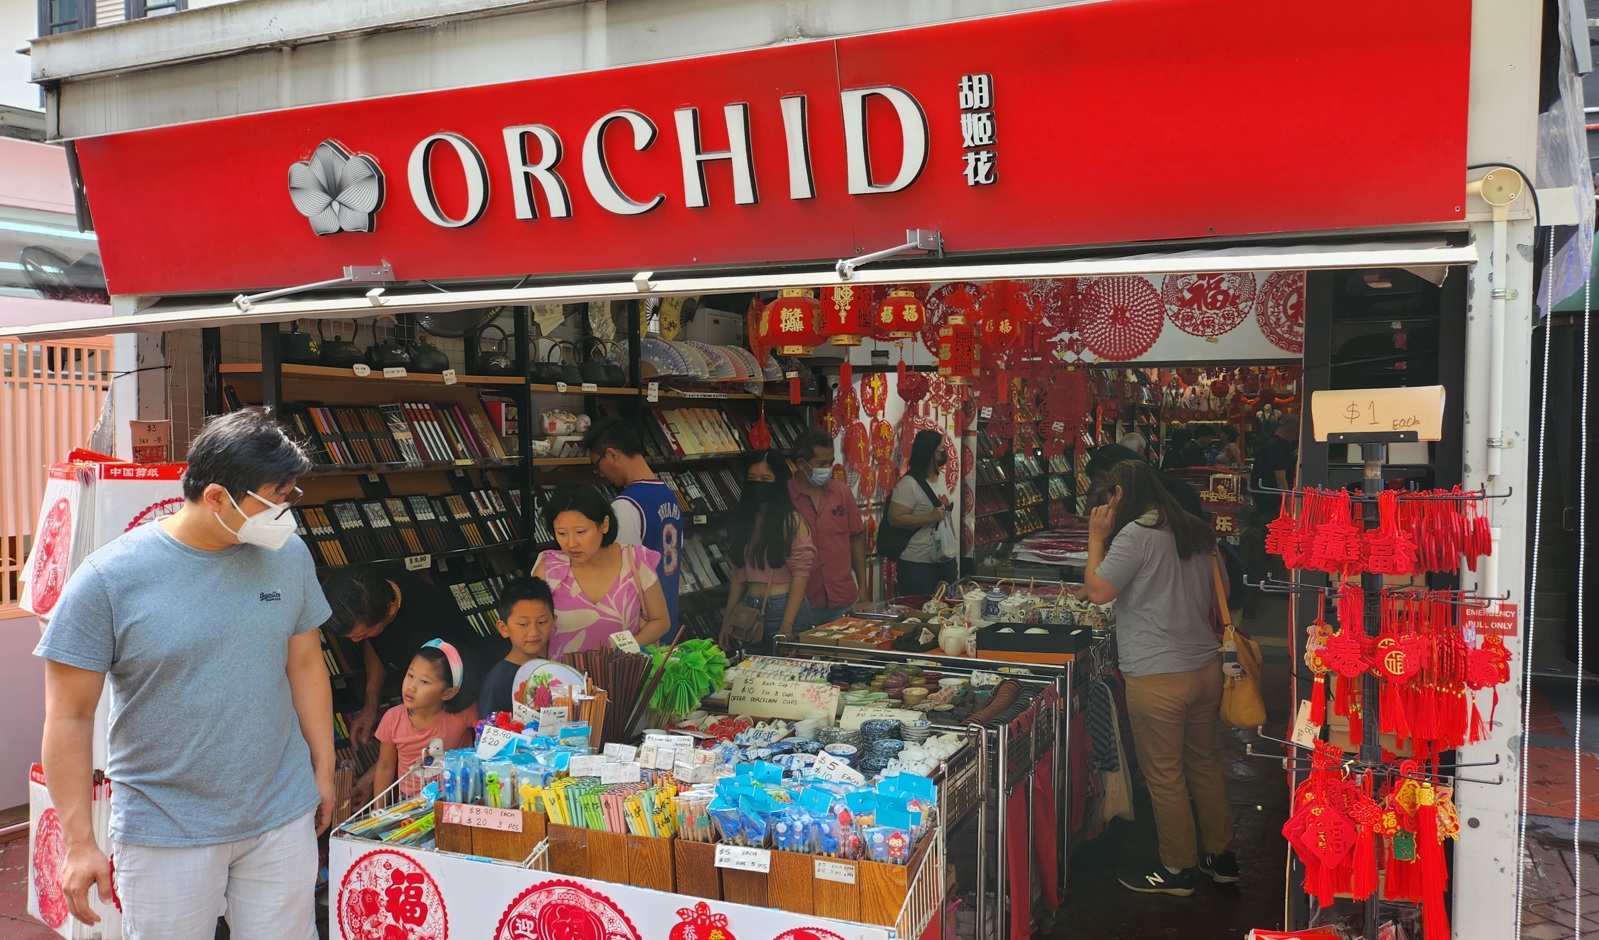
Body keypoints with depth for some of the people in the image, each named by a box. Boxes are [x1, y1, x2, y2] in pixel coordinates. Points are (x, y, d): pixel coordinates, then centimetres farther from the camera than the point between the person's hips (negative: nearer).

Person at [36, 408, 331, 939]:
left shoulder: (288, 555, -3)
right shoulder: (108, 578, -14)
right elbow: (69, 716, -9)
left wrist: (323, 769, 12)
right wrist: (79, 841, -8)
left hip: (283, 817, 3)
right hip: (166, 831, -3)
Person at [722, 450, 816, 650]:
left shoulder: (792, 521, -7)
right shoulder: (742, 520, 11)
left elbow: (800, 574, -13)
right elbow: (739, 575, 13)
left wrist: (787, 626, -19)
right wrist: (727, 620, 7)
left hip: (784, 608, -5)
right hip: (750, 610, 6)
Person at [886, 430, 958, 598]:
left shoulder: (941, 477, 11)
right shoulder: (909, 483, -15)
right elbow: (894, 519, -21)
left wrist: (953, 550, 20)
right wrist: (930, 518, -25)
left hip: (946, 560, 8)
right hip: (919, 564, -8)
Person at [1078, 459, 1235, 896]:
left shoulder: (1136, 535, -16)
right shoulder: (1196, 532, 10)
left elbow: (1097, 590, -16)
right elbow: (1214, 601, 18)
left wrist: (1097, 539, -5)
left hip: (1157, 676, -8)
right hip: (1206, 667, 8)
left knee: (1165, 776, 5)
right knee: (1205, 764, 20)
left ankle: (1177, 870, 17)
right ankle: (1220, 855, 31)